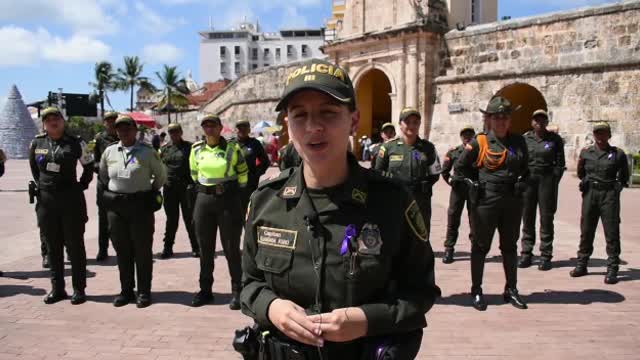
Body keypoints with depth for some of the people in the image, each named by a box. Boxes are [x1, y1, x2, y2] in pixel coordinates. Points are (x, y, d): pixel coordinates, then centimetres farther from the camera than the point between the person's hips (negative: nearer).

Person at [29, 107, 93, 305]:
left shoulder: (76, 143, -3)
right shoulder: (37, 143, 6)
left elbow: (89, 166, 8)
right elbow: (34, 167, 21)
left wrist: (81, 186, 3)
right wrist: (40, 185, 12)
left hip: (71, 199, -3)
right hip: (46, 200, 3)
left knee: (75, 245, 3)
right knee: (53, 247, 10)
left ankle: (79, 289, 12)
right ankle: (57, 288, 20)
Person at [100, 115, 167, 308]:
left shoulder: (147, 152, -4)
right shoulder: (109, 151, 6)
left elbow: (161, 174, 7)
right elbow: (103, 174, 22)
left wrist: (151, 192, 8)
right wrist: (115, 191, 15)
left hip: (141, 204, -3)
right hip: (115, 205, 3)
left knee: (142, 250, 2)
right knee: (122, 250, 9)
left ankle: (143, 291, 11)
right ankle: (126, 290, 20)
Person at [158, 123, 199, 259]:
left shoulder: (189, 147, 3)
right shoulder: (165, 149, 12)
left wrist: (193, 184, -9)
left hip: (187, 188, -3)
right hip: (169, 188, 3)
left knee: (189, 218, 1)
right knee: (171, 219, 9)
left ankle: (195, 247, 9)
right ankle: (167, 247, 17)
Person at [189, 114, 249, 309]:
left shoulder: (232, 147, -4)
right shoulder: (196, 149, 5)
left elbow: (243, 173, 6)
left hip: (229, 199, -3)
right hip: (204, 199, 4)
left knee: (231, 248, 1)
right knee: (205, 248, 10)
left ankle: (236, 291, 12)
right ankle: (205, 289, 22)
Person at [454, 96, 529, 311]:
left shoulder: (519, 142, 7)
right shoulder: (479, 143, -6)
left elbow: (525, 168, 21)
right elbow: (460, 167, 3)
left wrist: (521, 183, 4)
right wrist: (475, 184, -5)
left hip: (512, 202, 4)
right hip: (486, 202, -4)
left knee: (510, 247, 14)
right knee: (480, 247, 5)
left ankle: (511, 290, 27)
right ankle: (476, 291, 15)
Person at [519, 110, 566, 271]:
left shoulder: (555, 139, 4)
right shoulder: (525, 138, 8)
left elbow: (560, 163, 2)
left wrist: (554, 182, -6)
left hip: (547, 179, -2)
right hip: (528, 179, 2)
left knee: (546, 218, 0)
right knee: (527, 217, 4)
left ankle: (546, 256, 5)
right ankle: (526, 254, 11)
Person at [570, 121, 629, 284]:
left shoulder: (618, 154, 2)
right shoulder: (586, 152, 7)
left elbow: (624, 177, 10)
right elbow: (580, 174, 19)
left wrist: (616, 187, 2)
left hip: (609, 195, -2)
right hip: (590, 193, 2)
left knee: (612, 232, -3)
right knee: (586, 231, 7)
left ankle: (612, 269, 2)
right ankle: (582, 264, 18)